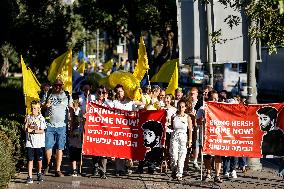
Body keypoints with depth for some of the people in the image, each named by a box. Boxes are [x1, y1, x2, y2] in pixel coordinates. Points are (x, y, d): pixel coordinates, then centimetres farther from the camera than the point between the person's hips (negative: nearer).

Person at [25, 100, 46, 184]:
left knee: (39, 160, 10)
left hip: (39, 143, -1)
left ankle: (39, 173, 34)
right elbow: (26, 128, 1)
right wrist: (34, 129, -13)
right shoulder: (28, 117, 6)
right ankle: (29, 177, -6)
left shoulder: (41, 118, -2)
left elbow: (42, 131, -8)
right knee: (30, 160, -4)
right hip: (29, 142, 1)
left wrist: (32, 130, -14)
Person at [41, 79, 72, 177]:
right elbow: (41, 106, 13)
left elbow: (71, 107, 13)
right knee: (48, 146, -3)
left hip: (62, 126, 0)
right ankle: (48, 164, 22)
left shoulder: (67, 96, 10)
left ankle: (58, 170, 4)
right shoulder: (48, 95, 10)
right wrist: (45, 105, -10)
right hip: (49, 125, 0)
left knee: (60, 148, 0)